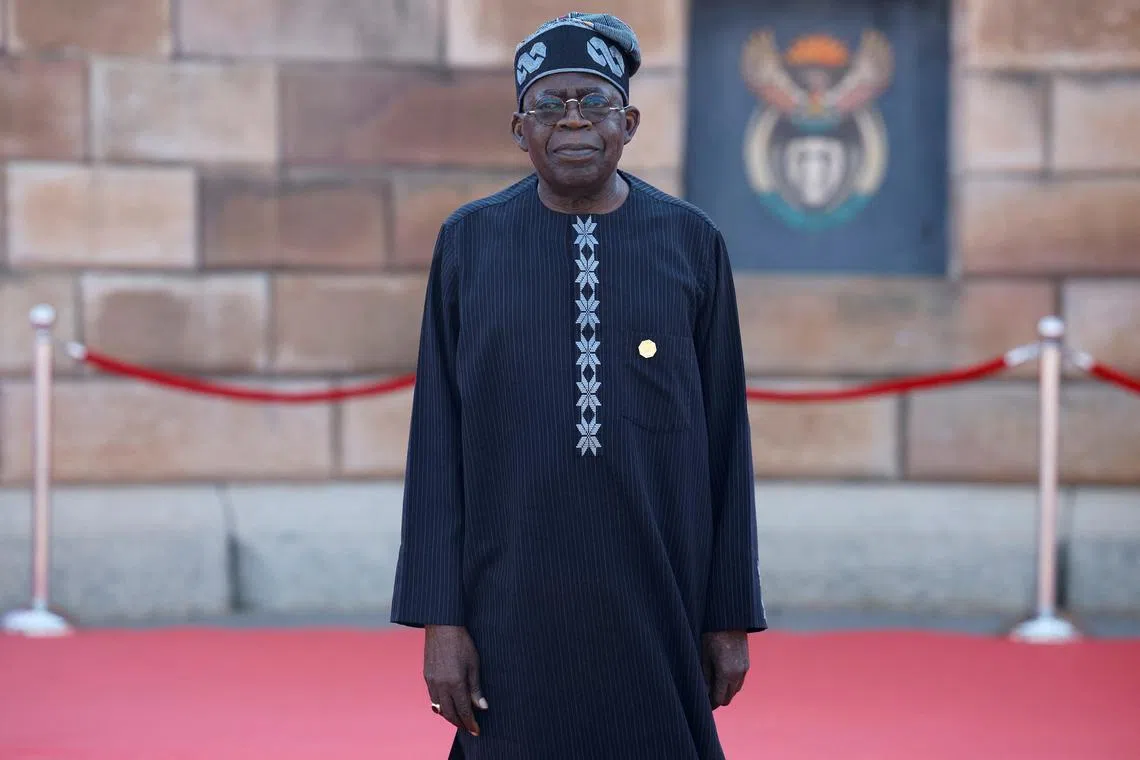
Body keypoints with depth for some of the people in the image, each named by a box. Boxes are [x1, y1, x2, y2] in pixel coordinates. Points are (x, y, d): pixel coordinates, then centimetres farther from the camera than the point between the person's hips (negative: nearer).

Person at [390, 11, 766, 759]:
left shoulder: (692, 242, 1)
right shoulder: (470, 242, 1)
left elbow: (724, 438, 4)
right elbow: (439, 439, 0)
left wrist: (733, 615, 1)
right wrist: (440, 617, -6)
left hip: (654, 594, 0)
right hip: (515, 599, 0)